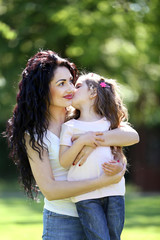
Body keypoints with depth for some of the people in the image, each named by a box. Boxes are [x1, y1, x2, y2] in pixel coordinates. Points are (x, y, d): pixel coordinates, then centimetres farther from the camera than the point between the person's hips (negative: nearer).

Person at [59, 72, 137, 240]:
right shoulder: (69, 127, 8)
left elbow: (120, 155, 15)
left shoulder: (110, 124, 14)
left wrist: (119, 167, -8)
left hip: (114, 190, 2)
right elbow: (63, 162, -2)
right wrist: (82, 140, -14)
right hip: (85, 196, -2)